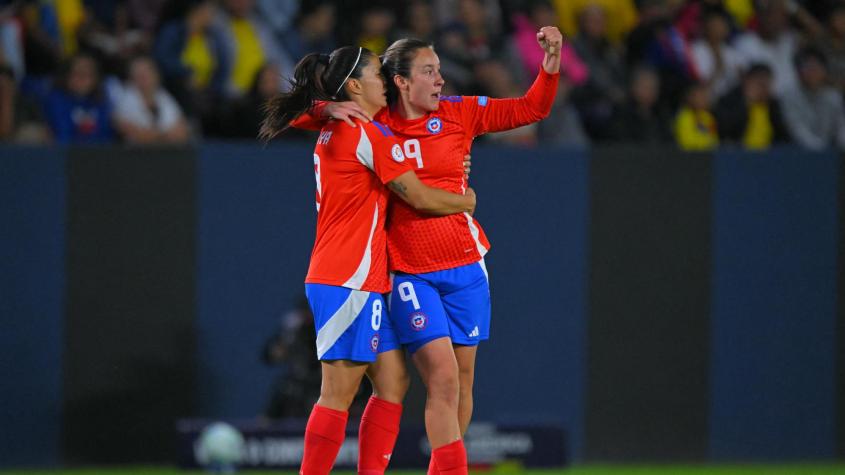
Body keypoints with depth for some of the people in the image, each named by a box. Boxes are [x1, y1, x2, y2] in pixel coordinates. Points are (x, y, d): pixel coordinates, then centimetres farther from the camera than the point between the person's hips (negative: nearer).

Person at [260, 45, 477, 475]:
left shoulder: (329, 134, 17)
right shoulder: (370, 135, -11)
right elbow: (420, 198, -7)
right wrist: (465, 202, 10)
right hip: (349, 281, -10)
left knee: (393, 382, 9)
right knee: (339, 392, -8)